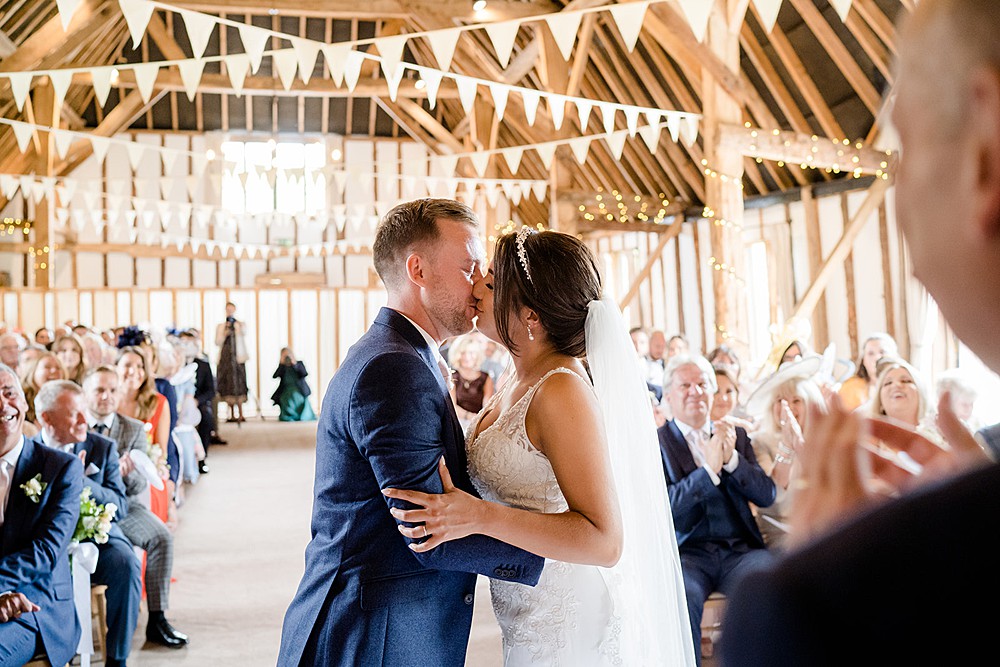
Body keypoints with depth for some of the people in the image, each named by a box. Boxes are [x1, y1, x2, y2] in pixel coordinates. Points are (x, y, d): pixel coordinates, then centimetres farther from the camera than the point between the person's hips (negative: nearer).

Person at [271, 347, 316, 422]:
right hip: (286, 391, 1)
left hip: (299, 391, -1)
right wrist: (281, 364, -13)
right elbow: (275, 376, -8)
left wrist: (295, 365, -18)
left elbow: (304, 374, -13)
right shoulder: (282, 367, 9)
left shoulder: (299, 364, 6)